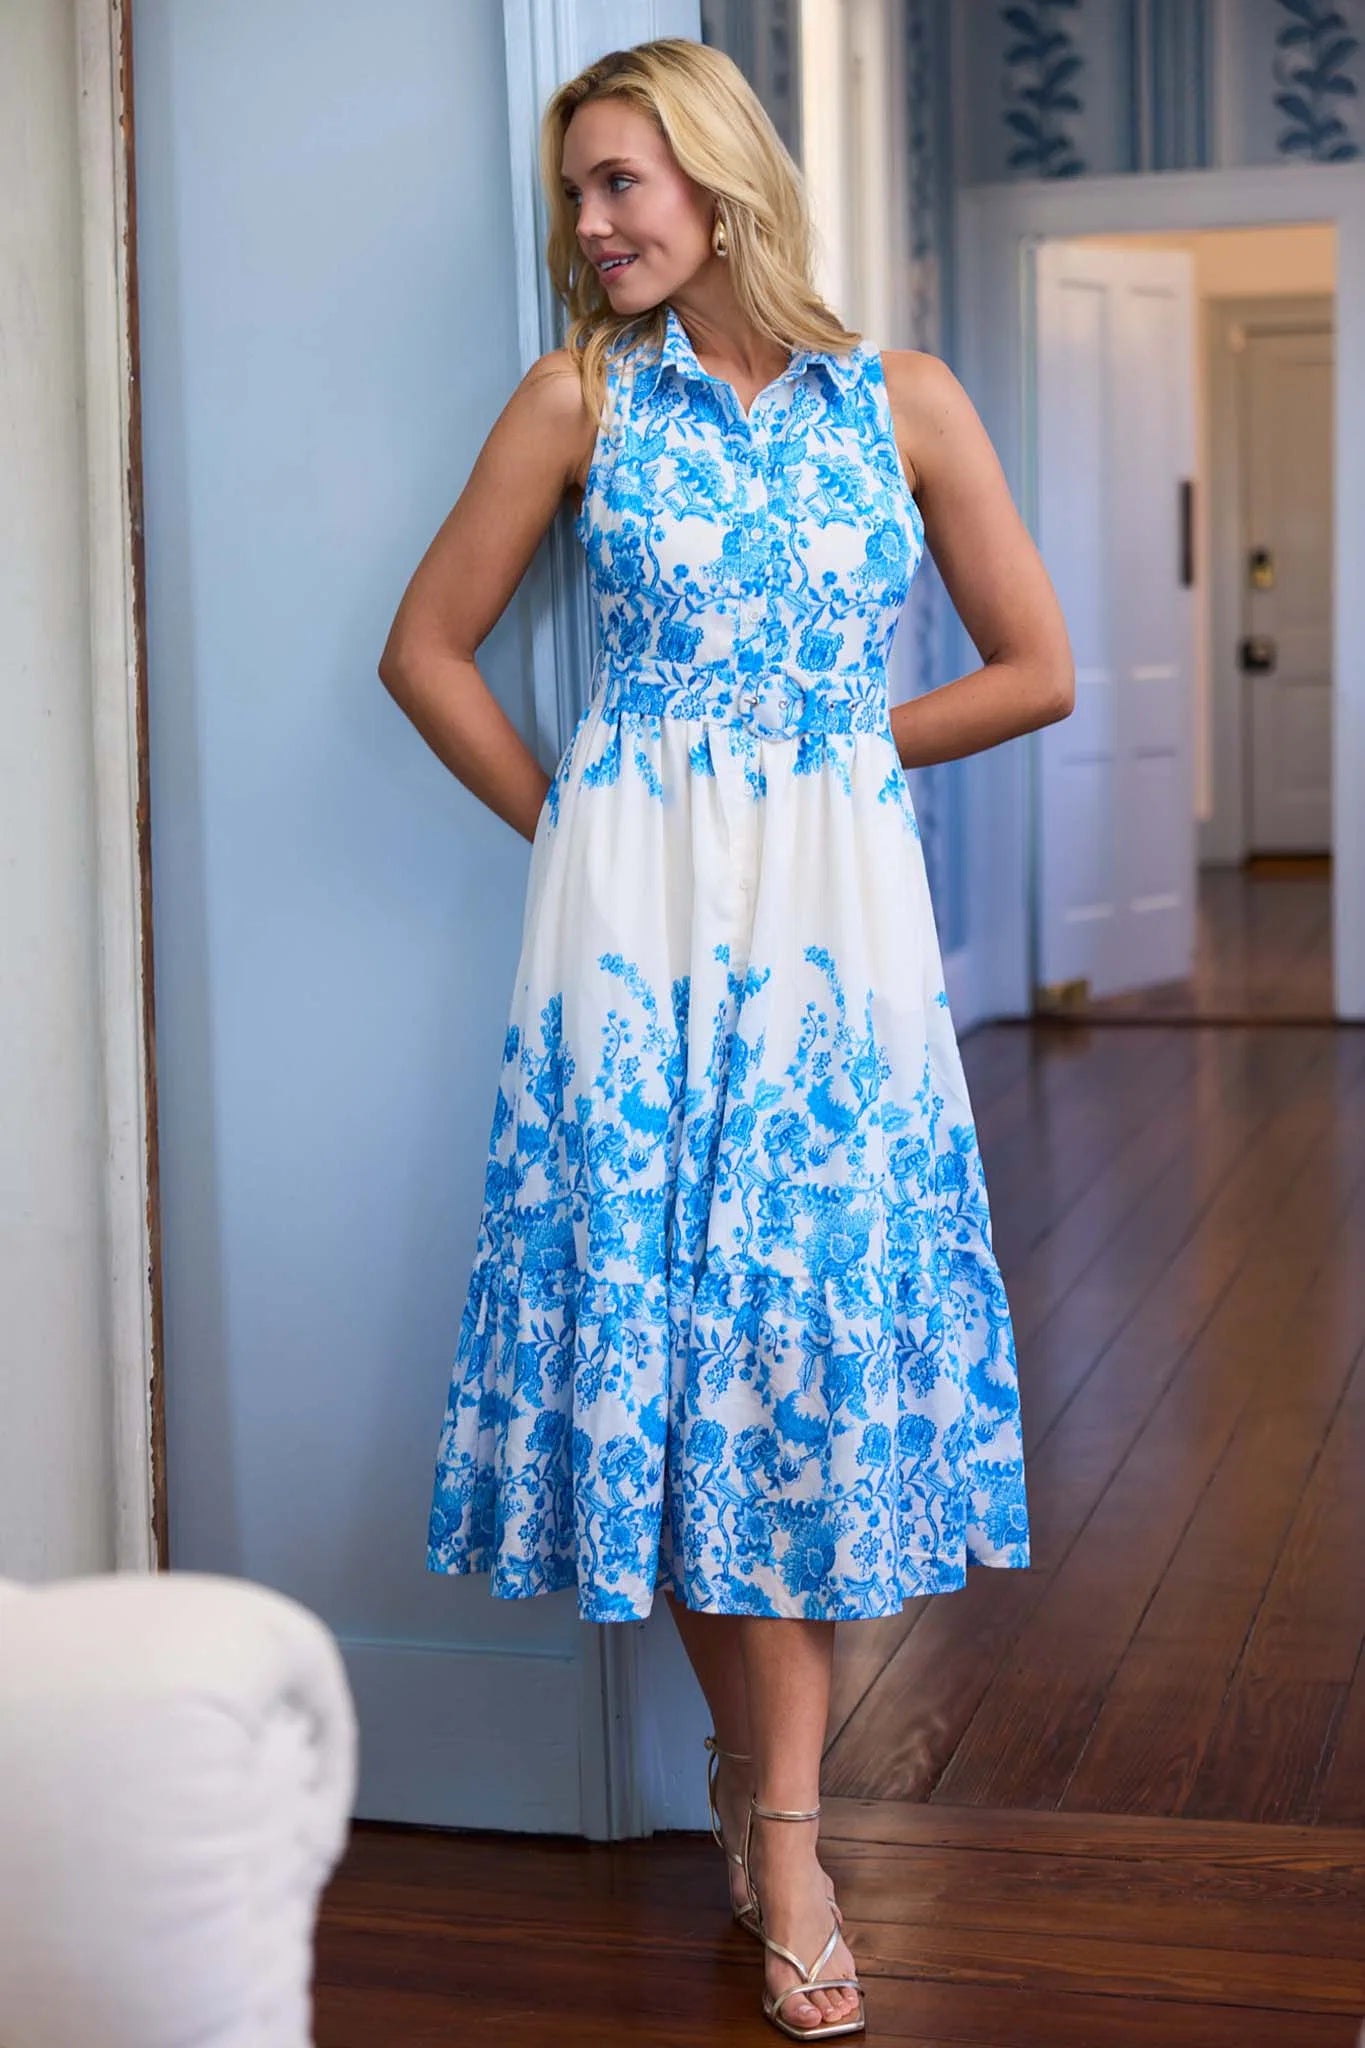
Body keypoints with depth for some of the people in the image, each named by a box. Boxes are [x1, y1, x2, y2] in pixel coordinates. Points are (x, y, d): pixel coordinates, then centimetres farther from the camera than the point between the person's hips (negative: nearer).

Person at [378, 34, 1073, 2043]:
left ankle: (778, 1812, 4)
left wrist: (834, 747, 8)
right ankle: (761, 1773, 13)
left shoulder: (905, 401, 4)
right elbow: (426, 647, 9)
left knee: (813, 1328, -2)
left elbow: (1038, 670, 7)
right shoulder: (578, 400, 4)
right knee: (666, 1321, -1)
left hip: (835, 915, 0)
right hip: (638, 916, 0)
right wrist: (564, 815, 5)